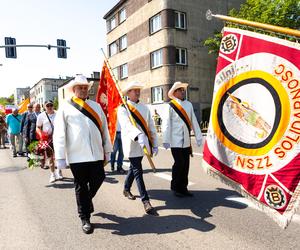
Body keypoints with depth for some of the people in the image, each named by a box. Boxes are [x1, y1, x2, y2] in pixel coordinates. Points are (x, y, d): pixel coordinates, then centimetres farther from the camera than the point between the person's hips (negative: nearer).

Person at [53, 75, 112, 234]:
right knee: (81, 186, 7)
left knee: (98, 180, 8)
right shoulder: (65, 108, 1)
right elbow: (59, 135, -3)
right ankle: (85, 218, 24)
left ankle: (86, 200, 41)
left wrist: (107, 150, 11)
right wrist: (60, 157, -8)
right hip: (77, 155, -3)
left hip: (96, 153, 3)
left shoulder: (96, 106, 13)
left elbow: (104, 128, 13)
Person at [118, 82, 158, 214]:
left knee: (134, 167, 19)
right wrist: (138, 136, -42)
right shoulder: (123, 109, -6)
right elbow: (127, 125, -24)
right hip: (132, 145, -6)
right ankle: (145, 200, 0)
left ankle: (126, 189, 41)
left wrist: (155, 144, 7)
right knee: (137, 171, -5)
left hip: (143, 145, 6)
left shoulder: (144, 108, 11)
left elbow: (151, 127, 11)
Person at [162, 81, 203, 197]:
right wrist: (166, 140, -15)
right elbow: (166, 124, -10)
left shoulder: (189, 104, 9)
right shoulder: (170, 106, -6)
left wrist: (198, 137, 7)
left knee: (185, 165, 10)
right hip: (175, 141, -5)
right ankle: (175, 188, 17)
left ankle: (183, 188, 23)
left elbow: (194, 122, 9)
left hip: (186, 141, 5)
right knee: (179, 164, -3)